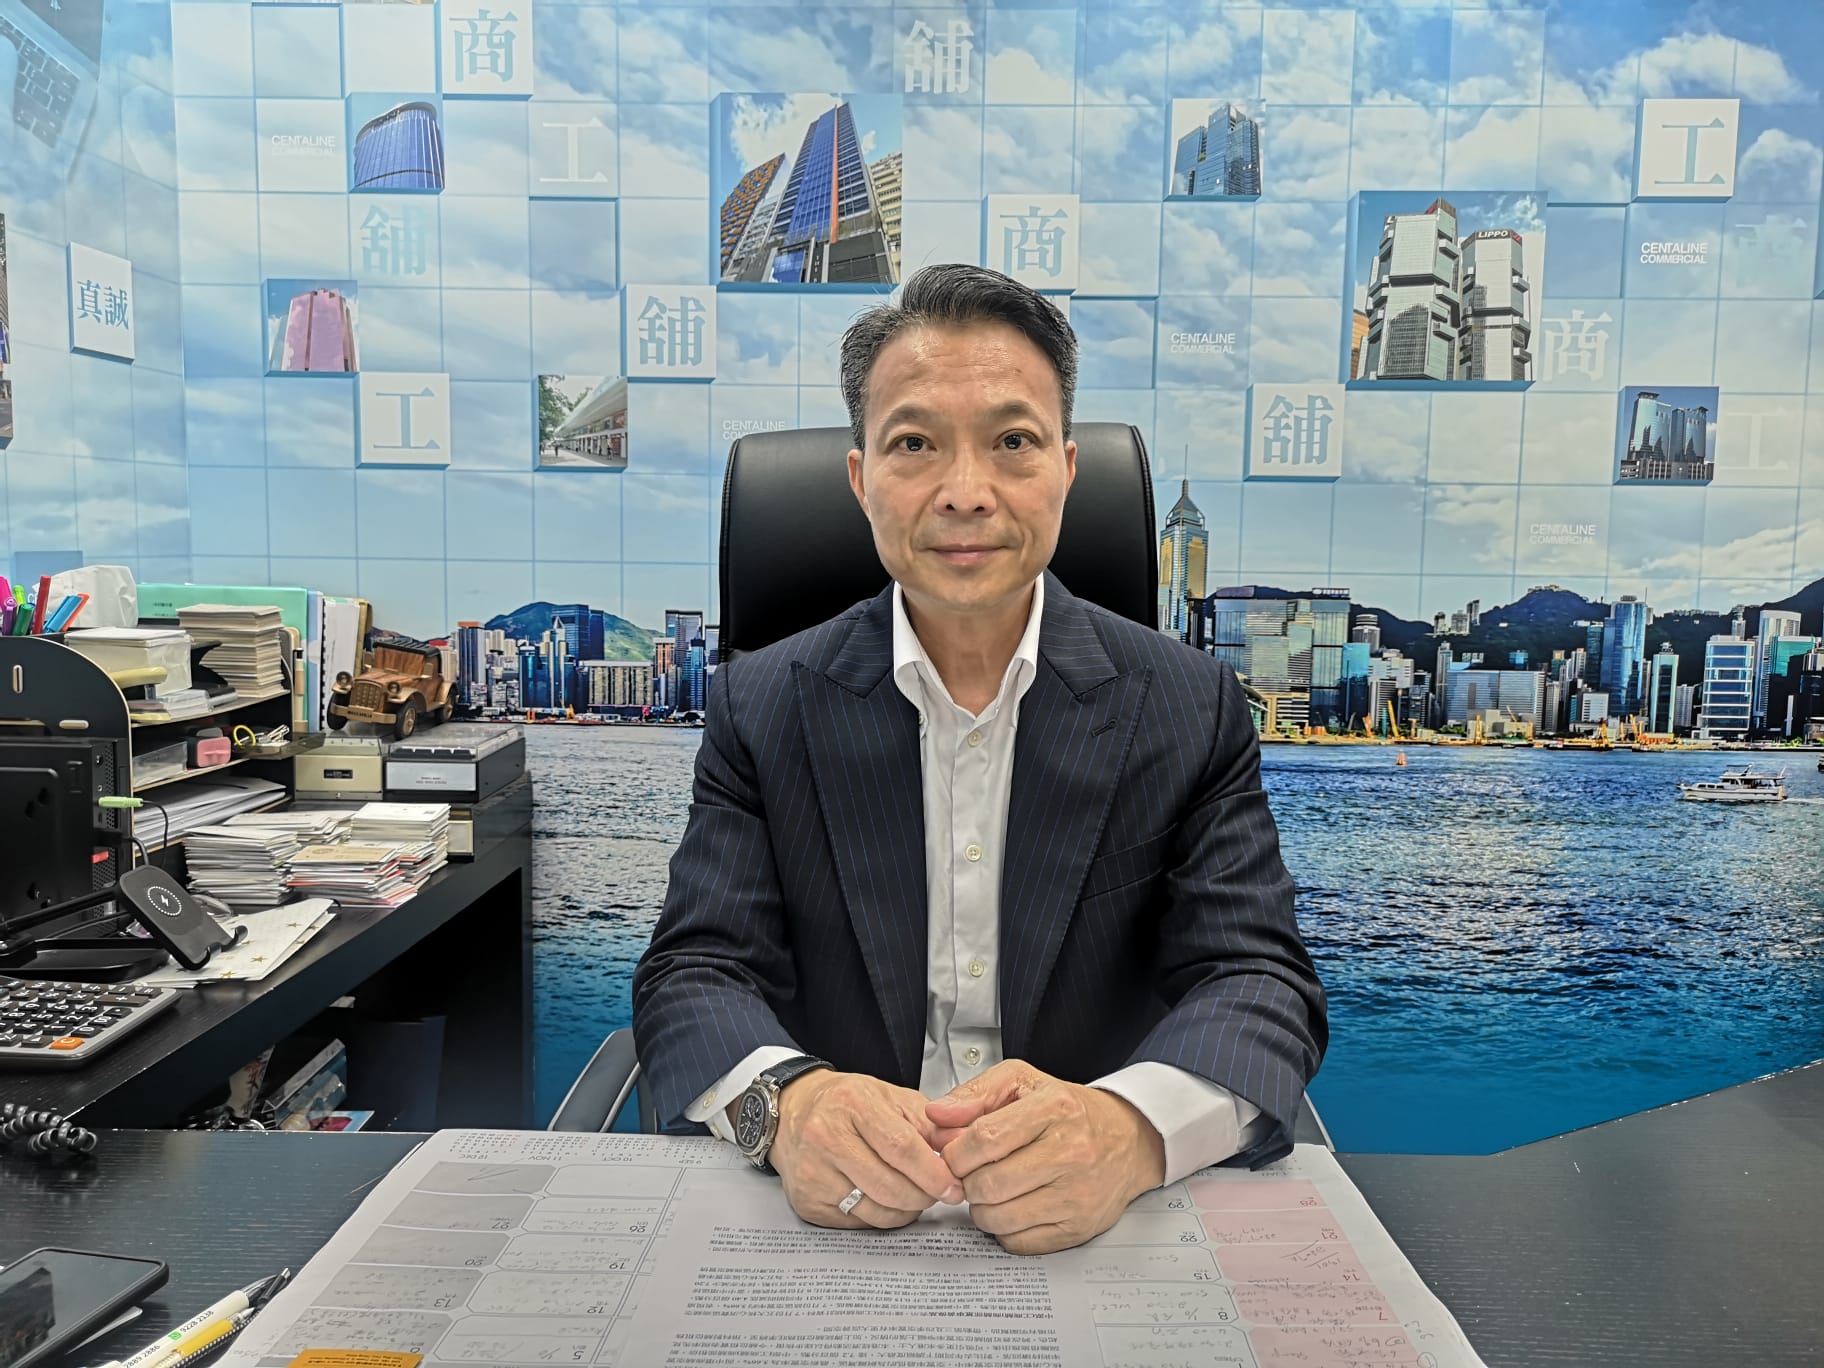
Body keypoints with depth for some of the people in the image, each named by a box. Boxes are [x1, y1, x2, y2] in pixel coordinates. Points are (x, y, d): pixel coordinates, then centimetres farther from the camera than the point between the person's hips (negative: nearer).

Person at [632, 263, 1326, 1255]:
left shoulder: (1192, 710, -1)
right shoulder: (762, 708, 0)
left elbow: (1259, 983, -7)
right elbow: (696, 975, -5)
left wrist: (1132, 1125, -29)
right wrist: (784, 1101, -28)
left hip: (1106, 1230, 1)